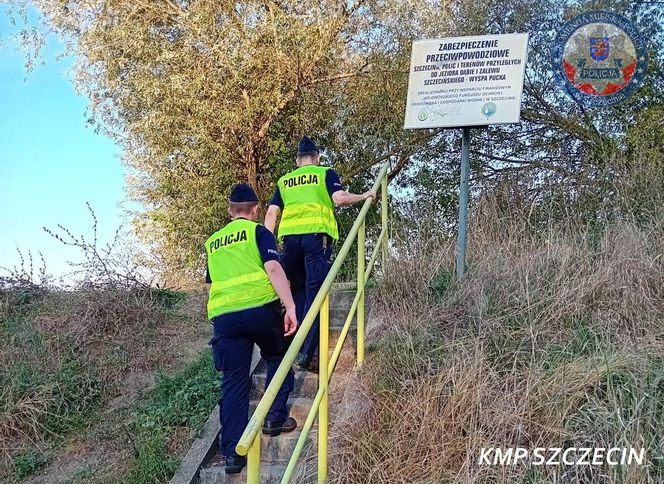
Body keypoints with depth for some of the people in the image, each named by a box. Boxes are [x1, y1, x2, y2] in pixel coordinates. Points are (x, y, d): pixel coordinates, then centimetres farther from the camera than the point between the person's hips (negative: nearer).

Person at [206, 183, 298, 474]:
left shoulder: (213, 242, 23)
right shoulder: (258, 232, 6)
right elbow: (273, 268, -9)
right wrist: (290, 307, -15)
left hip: (224, 315, 4)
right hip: (260, 308, -3)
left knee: (233, 382, 6)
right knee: (278, 359, 23)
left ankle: (232, 453, 4)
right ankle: (275, 419, 20)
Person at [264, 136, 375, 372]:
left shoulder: (284, 180, 24)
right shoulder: (325, 173, 13)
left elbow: (271, 213, 15)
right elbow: (340, 198, -4)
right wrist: (364, 196, 12)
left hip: (289, 237, 4)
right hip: (317, 235, -4)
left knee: (297, 292, 18)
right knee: (314, 294, -7)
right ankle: (306, 354, -17)